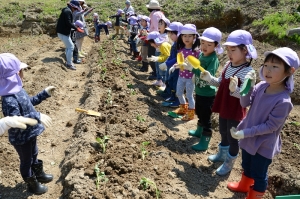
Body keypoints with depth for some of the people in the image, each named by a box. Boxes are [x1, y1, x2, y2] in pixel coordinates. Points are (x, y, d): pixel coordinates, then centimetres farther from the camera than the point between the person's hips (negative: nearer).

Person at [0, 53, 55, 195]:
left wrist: (45, 93, 9)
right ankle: (32, 185, 39)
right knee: (27, 161, 15)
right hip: (21, 139, -9)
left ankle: (39, 174, 53)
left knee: (34, 155, 29)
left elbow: (30, 102, 13)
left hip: (30, 134, 9)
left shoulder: (17, 89, -4)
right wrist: (37, 117, -40)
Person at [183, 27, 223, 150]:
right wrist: (188, 65, -2)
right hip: (199, 91, 9)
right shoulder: (201, 54, 2)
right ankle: (199, 131, 48)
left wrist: (192, 68, -36)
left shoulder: (214, 59, -22)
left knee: (206, 118, 2)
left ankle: (204, 142, 14)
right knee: (199, 113, 26)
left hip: (208, 94, -8)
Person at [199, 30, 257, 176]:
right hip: (224, 108, 8)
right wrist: (209, 78, -4)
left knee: (233, 138, 12)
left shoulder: (247, 72, -24)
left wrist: (235, 89, -42)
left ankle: (229, 163, 32)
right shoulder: (228, 65, -1)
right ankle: (222, 154, 48)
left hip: (235, 112, -7)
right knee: (223, 133, 26)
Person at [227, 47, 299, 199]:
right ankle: (244, 186, 56)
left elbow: (271, 126, -23)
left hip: (263, 145, -7)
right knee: (246, 166, 30)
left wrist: (245, 133, -23)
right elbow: (245, 104, -6)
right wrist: (248, 86, -21)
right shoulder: (261, 86, -11)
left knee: (259, 174, 16)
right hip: (249, 138, 7)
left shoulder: (283, 101, -28)